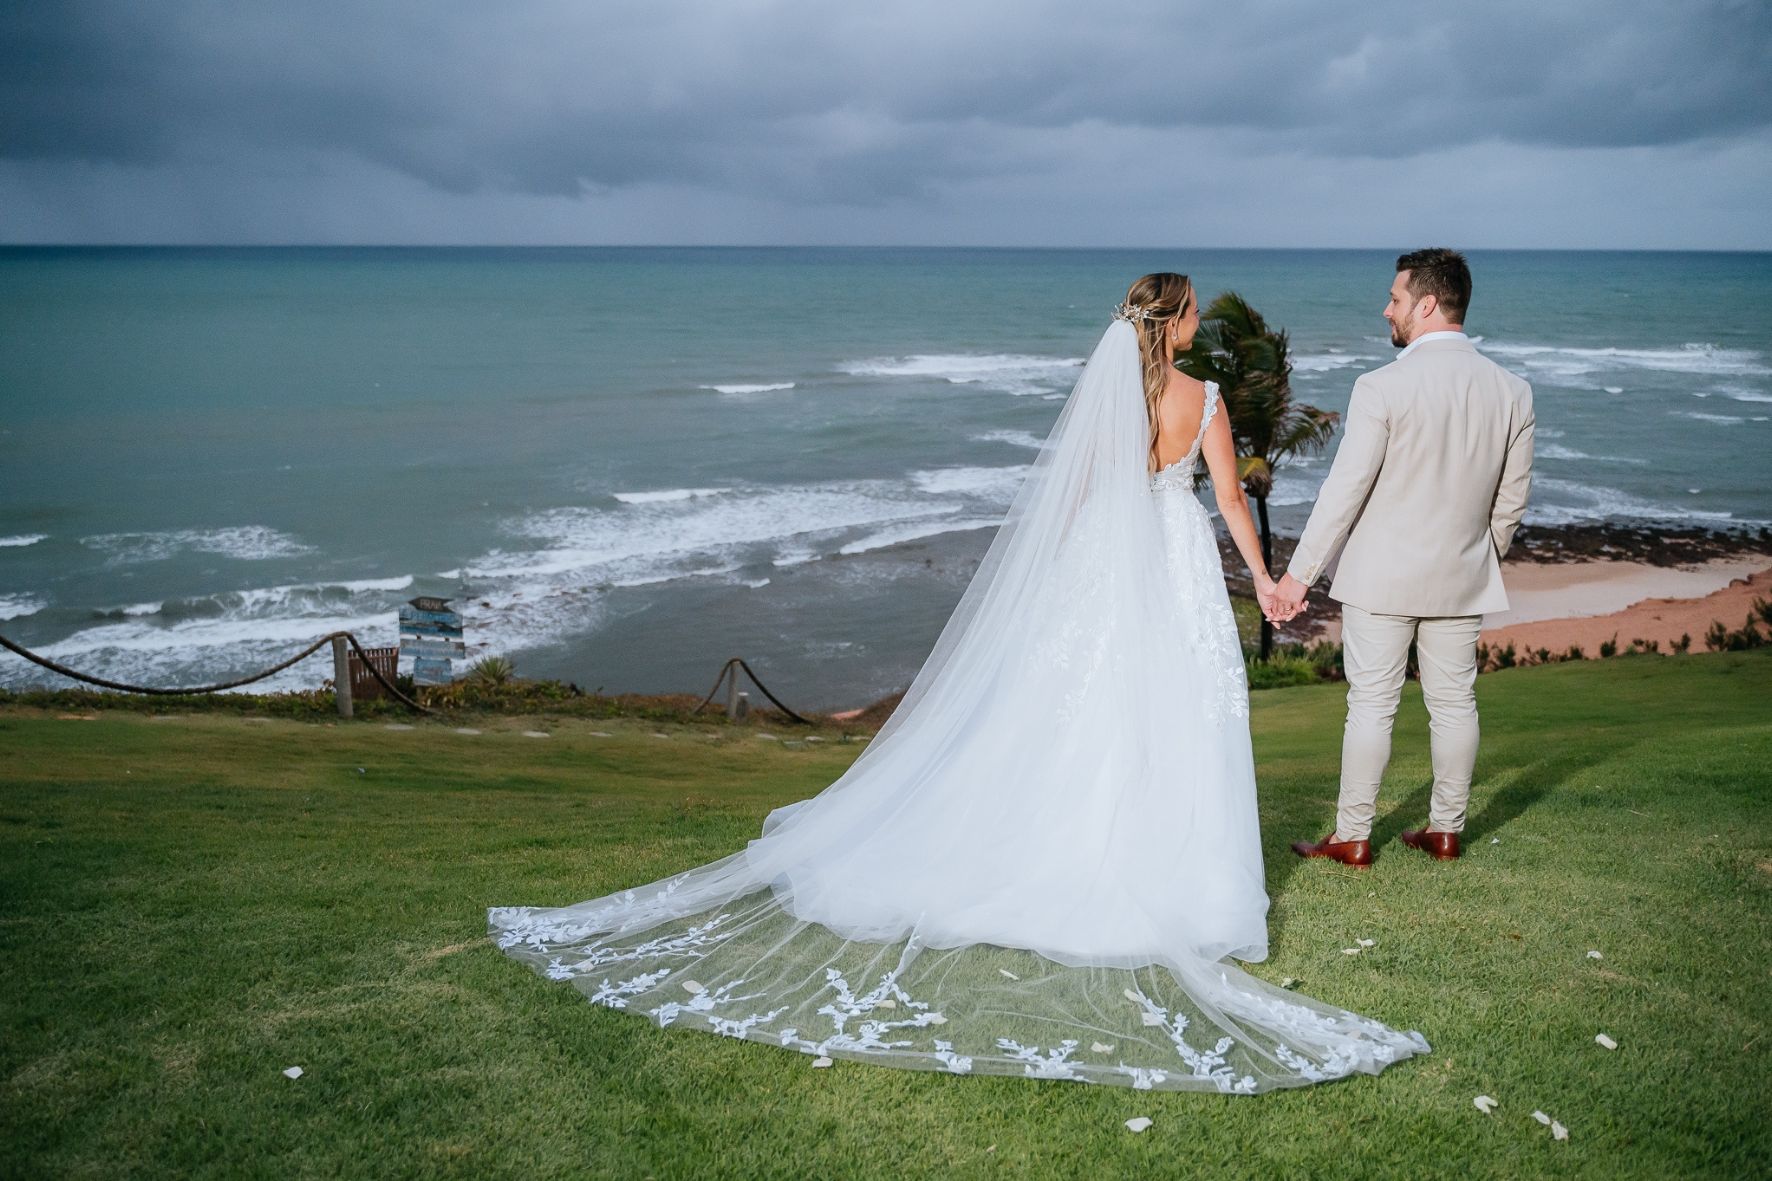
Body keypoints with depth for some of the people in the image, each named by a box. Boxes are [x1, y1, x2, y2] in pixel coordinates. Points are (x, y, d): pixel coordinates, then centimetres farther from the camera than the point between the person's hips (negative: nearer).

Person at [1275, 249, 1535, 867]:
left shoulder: (1384, 387, -17)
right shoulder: (1512, 391, -1)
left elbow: (1344, 490, -16)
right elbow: (1512, 497, 6)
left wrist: (1299, 572, -8)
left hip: (1383, 576, -4)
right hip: (1463, 579, 5)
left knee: (1371, 706, 4)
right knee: (1454, 703, 14)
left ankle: (1353, 837, 13)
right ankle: (1445, 831, 25)